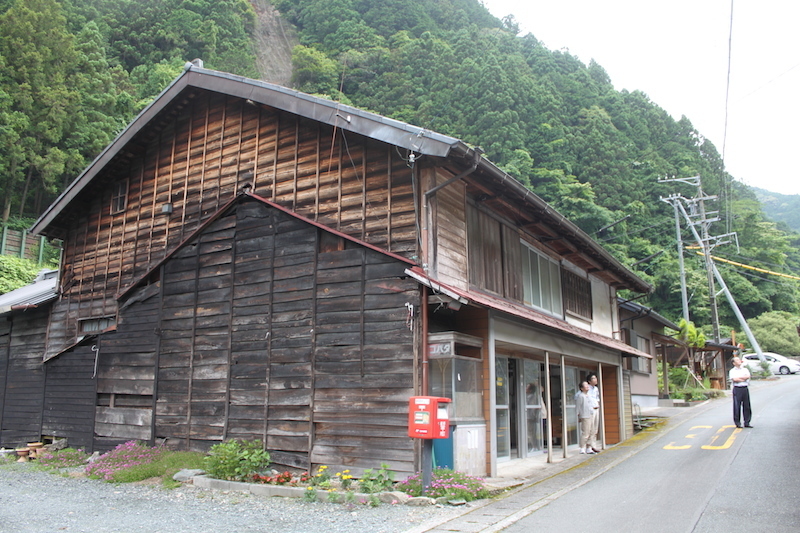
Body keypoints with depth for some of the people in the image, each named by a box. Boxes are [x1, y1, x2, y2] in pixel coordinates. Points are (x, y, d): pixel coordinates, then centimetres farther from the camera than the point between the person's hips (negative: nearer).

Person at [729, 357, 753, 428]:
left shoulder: (745, 369, 15)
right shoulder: (732, 371, 4)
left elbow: (748, 376, -4)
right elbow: (734, 379, -12)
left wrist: (739, 378, -8)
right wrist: (743, 379, -5)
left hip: (745, 388, 3)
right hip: (737, 389, -3)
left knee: (747, 406, 5)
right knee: (737, 406, -2)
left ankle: (747, 423, 13)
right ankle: (737, 423, 5)